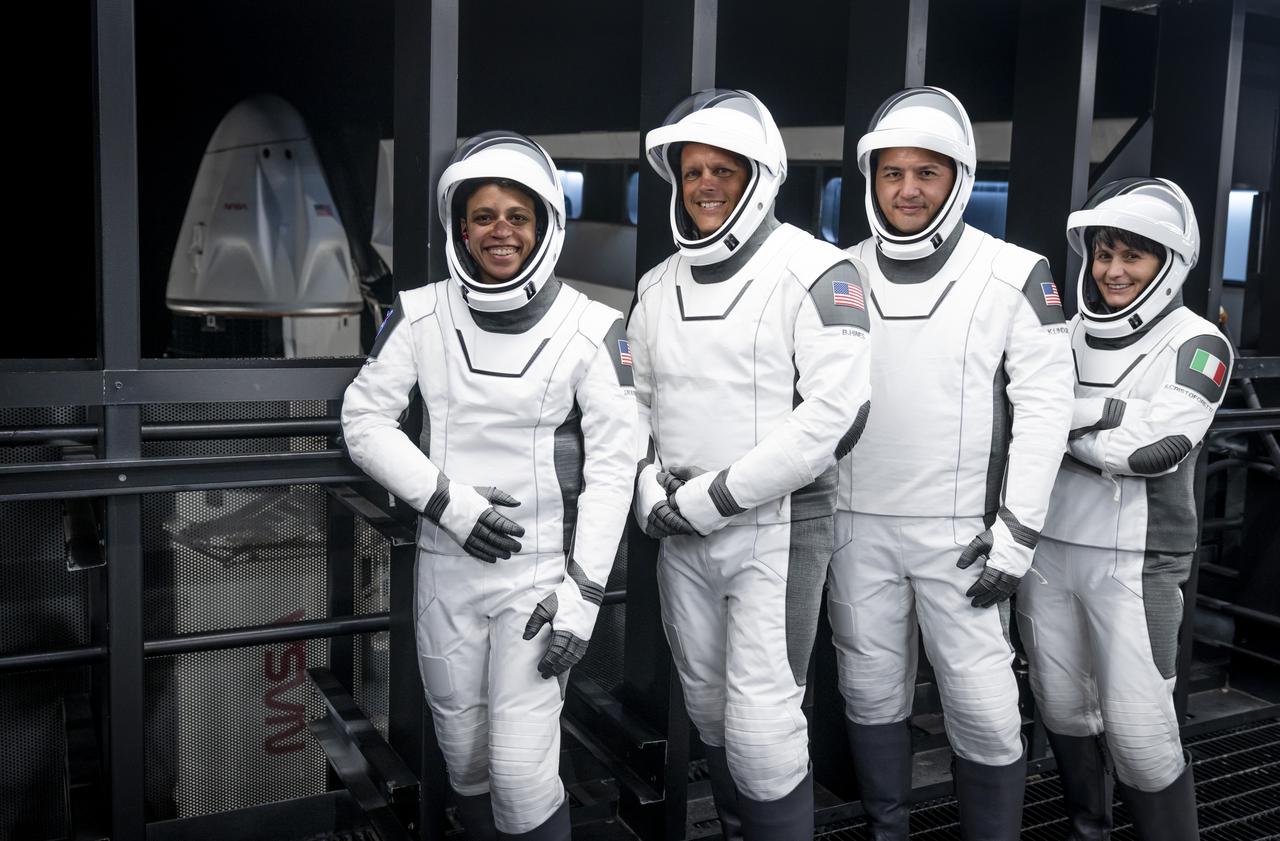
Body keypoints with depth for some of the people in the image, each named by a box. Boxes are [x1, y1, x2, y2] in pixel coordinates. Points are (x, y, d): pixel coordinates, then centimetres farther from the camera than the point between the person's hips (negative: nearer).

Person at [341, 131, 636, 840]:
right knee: (463, 752, 14)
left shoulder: (590, 329, -8)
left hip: (541, 569, -3)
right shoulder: (422, 316, -2)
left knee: (522, 768, -7)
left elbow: (612, 465, -7)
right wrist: (446, 499, -12)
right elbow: (365, 420, 1)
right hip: (446, 567, 3)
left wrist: (583, 590, -11)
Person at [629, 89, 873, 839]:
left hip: (778, 524, -6)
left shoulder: (815, 272, -11)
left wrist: (713, 497, -18)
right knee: (710, 709, 17)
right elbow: (638, 402, 16)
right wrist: (651, 489, -4)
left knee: (762, 723, -7)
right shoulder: (658, 287, 9)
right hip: (683, 534, 6)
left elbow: (835, 416, -19)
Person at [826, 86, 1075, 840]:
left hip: (959, 531, -3)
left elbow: (1045, 407, -6)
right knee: (871, 690, 13)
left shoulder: (1015, 276, -3)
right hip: (857, 526, 3)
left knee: (982, 705, 0)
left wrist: (1017, 532, -11)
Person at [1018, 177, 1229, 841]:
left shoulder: (1196, 344, -4)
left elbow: (1158, 449, -18)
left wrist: (1058, 419, -10)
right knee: (1062, 707, 15)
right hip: (1048, 548, 5)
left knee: (1139, 731, -4)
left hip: (1135, 562, -4)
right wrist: (1105, 413, -16)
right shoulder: (1066, 334, 8)